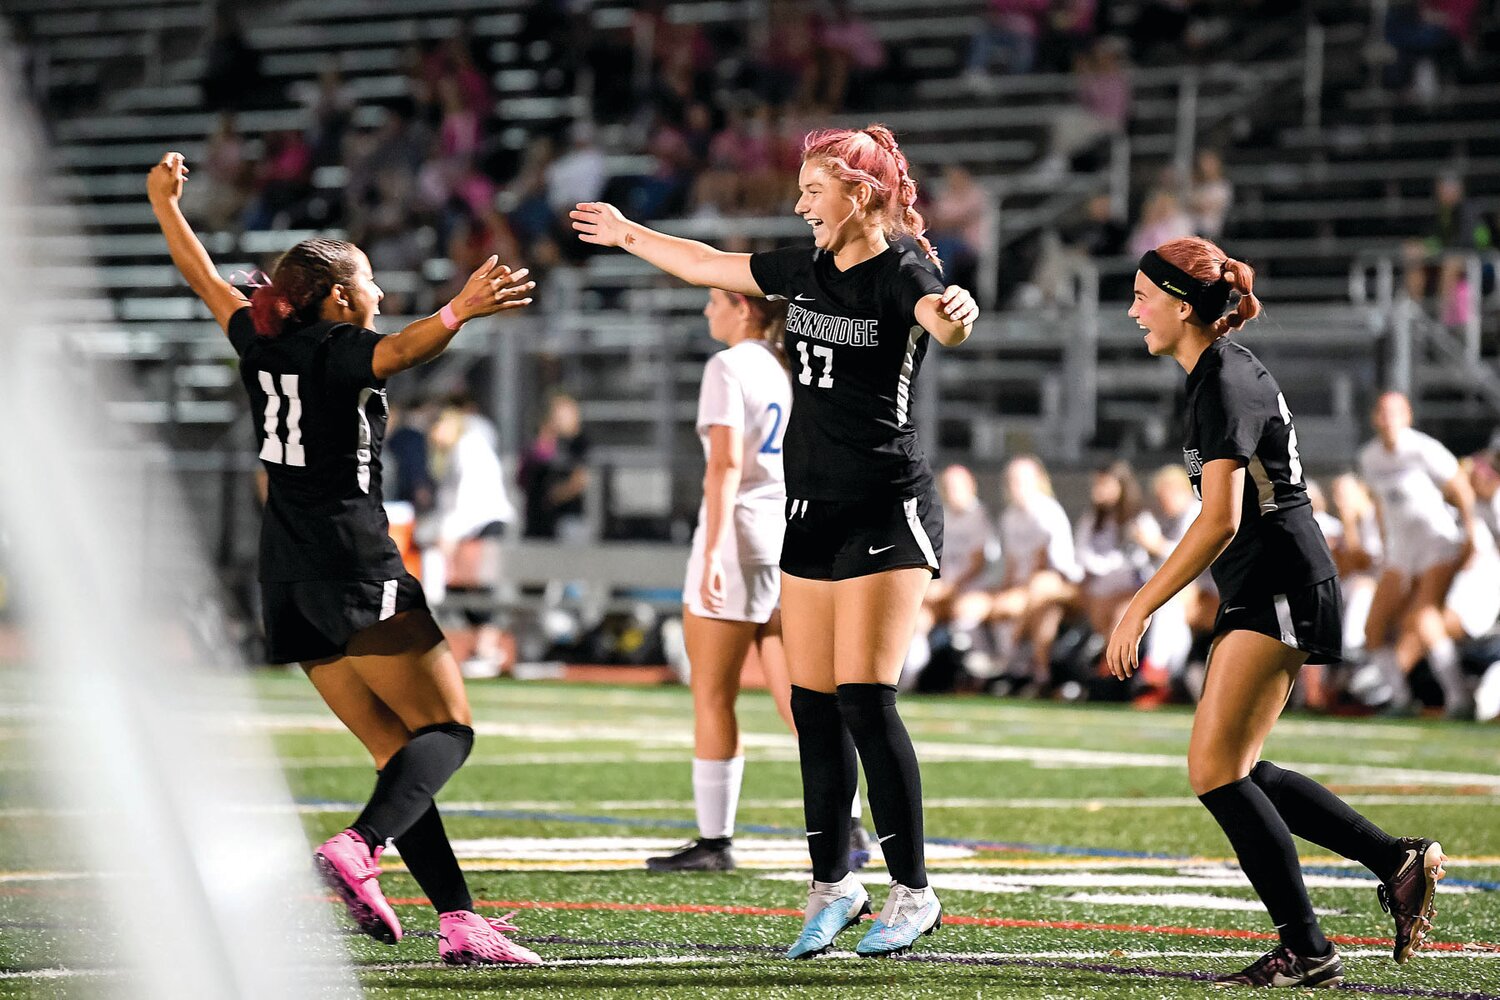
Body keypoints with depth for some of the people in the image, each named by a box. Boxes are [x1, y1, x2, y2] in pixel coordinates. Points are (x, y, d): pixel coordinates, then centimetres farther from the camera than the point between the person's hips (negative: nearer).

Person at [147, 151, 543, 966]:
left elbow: (204, 279, 29)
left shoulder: (260, 341, 12)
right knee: (447, 728, -6)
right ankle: (360, 847, -31)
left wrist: (165, 202, 44)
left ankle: (459, 920, -3)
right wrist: (460, 313, -50)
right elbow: (398, 349, -32)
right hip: (353, 565, -8)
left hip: (289, 579, 8)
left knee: (398, 750, 5)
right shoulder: (340, 348, -8)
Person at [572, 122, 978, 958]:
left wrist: (956, 314, -58)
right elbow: (708, 265, 27)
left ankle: (913, 892, -7)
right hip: (813, 512, 8)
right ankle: (834, 886, 15)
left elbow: (942, 320, -35)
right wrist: (630, 236, 37)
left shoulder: (902, 273, -12)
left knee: (864, 698, -14)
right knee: (814, 704, 6)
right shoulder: (809, 270, 11)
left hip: (888, 512, -8)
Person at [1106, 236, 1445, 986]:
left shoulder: (1225, 382, -17)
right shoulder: (1217, 373, 15)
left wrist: (1139, 609, -23)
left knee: (1215, 770, -11)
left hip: (1279, 587, -10)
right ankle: (1398, 862, 15)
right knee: (1234, 774, 10)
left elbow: (1220, 520, -24)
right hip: (1263, 593, 10)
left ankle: (1307, 952, -8)